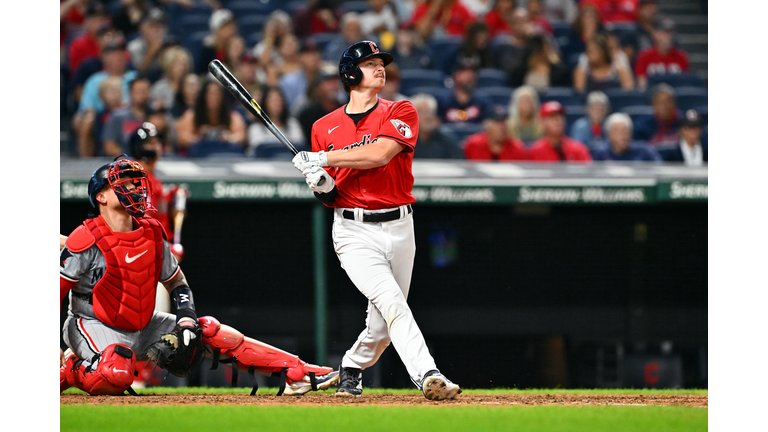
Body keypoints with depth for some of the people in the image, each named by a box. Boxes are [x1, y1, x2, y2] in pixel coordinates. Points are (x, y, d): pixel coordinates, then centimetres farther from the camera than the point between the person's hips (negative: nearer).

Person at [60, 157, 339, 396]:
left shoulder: (152, 234, 3)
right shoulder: (86, 240, -17)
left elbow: (177, 282, 15)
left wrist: (186, 320, -4)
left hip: (143, 327, 7)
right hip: (94, 327, -7)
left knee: (211, 332, -6)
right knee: (116, 376, -39)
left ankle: (297, 373, -7)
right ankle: (67, 370, -8)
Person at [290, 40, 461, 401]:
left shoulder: (400, 113, 2)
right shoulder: (324, 127, 9)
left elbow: (379, 154, -17)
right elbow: (328, 197, 14)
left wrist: (321, 159, -15)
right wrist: (321, 185, -10)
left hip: (398, 229, 1)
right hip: (354, 232, -1)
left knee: (382, 324, 6)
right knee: (391, 301, -23)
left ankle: (352, 368, 33)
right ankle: (426, 375, -32)